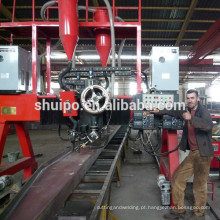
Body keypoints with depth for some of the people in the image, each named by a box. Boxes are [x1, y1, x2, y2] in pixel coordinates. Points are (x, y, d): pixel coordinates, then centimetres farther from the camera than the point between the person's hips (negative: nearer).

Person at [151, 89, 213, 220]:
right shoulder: (188, 111, 13)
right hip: (193, 153, 8)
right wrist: (160, 111, 33)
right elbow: (175, 112, 31)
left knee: (199, 185, -2)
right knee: (178, 177, 7)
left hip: (203, 154, -8)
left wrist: (191, 118, -37)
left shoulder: (203, 111, -10)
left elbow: (208, 125, -29)